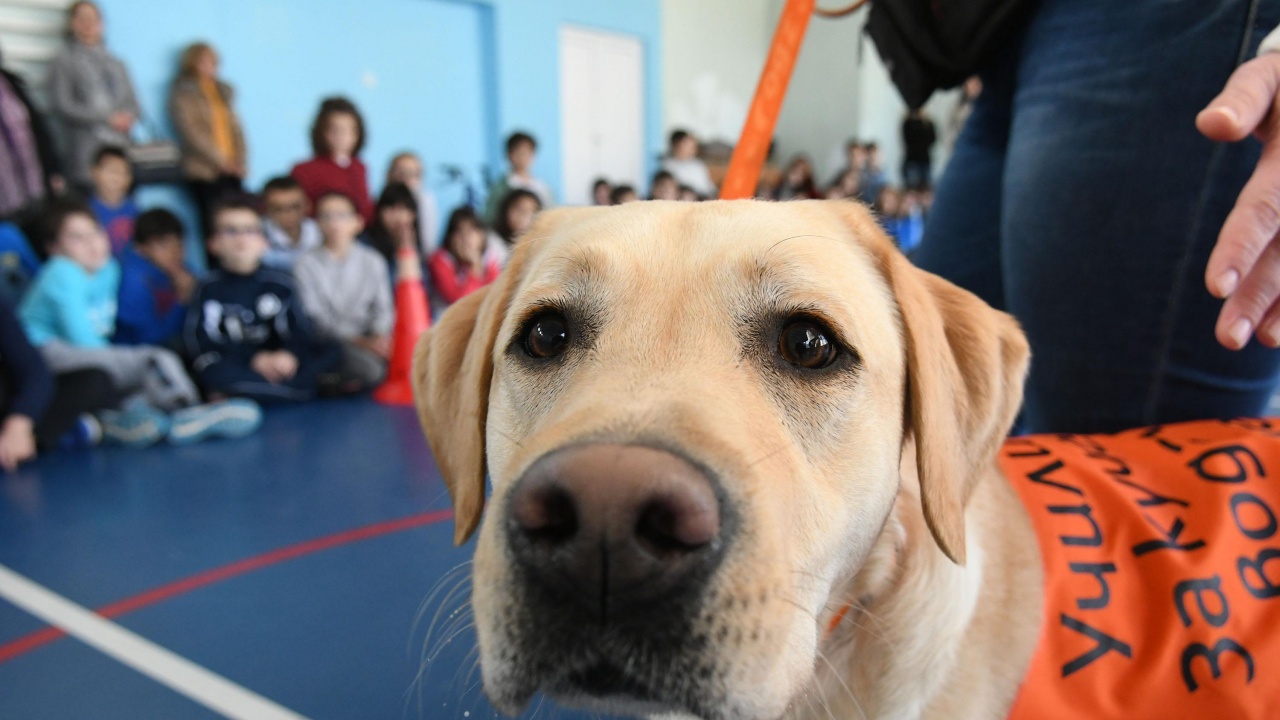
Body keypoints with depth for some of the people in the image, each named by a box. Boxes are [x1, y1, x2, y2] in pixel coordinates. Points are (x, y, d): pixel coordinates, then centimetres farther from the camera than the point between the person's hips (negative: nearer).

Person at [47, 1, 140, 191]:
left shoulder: (115, 63, 21)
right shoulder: (64, 62, 7)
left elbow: (132, 102, 19)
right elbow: (62, 106, -3)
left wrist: (128, 118, -5)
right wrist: (108, 119, -11)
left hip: (121, 149, 4)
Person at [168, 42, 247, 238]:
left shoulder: (222, 91, 20)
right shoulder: (183, 93, 3)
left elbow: (235, 128, 16)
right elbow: (190, 131, -7)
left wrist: (239, 160, 1)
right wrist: (220, 160, -12)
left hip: (230, 169, 5)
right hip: (205, 171, -5)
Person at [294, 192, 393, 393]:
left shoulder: (373, 261, 12)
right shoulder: (306, 264, 2)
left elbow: (382, 308, 8)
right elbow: (315, 316, -6)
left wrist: (380, 336, -14)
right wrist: (359, 341, -17)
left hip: (369, 338, 4)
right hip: (329, 343, -4)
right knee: (369, 367, -32)